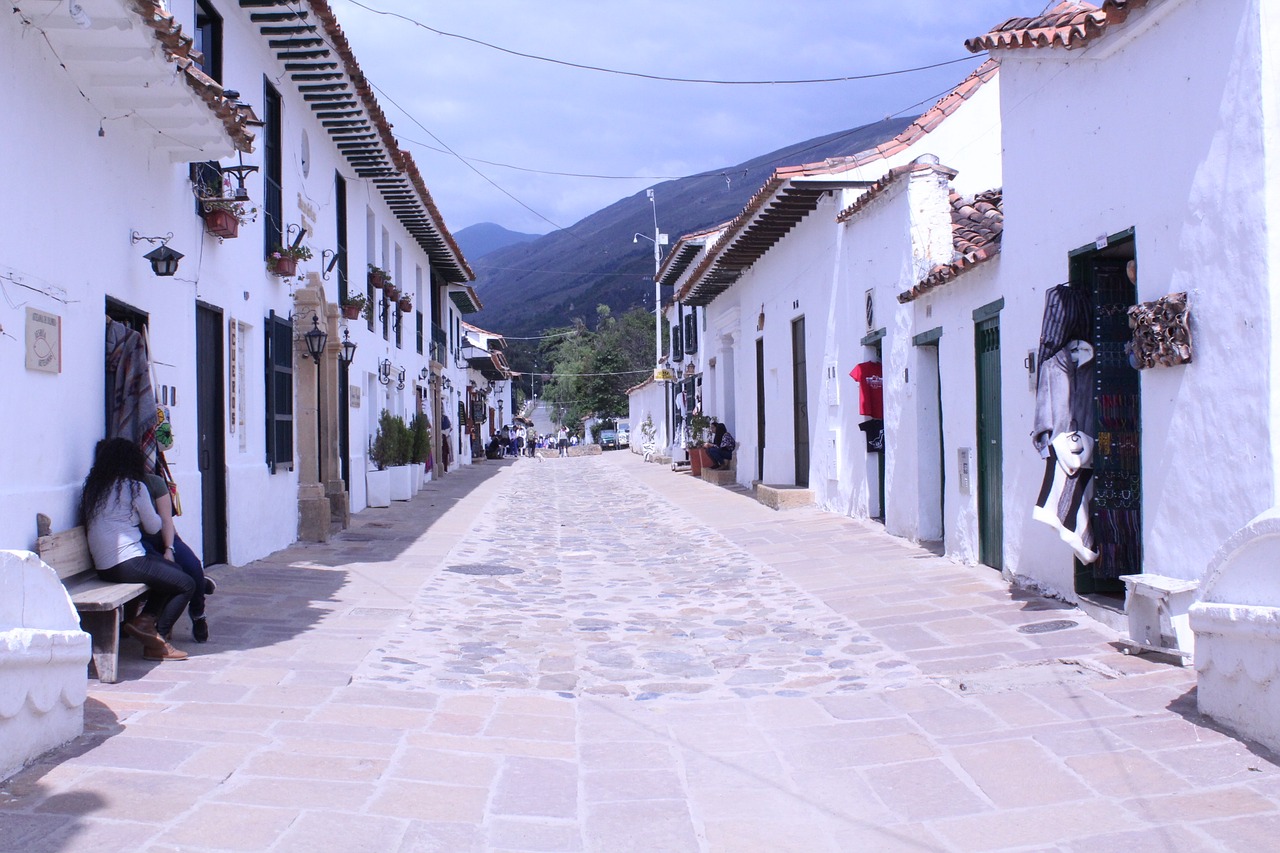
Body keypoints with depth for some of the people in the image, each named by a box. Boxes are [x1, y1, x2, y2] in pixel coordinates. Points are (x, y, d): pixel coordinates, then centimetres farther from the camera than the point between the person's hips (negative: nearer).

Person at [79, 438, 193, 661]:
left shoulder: (92, 488, 13)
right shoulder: (134, 487, -7)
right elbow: (154, 527, 1)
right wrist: (154, 514, 25)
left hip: (104, 567, 9)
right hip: (128, 564, -9)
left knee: (172, 572, 22)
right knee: (187, 585, 1)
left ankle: (144, 619, 8)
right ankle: (157, 641, 1)